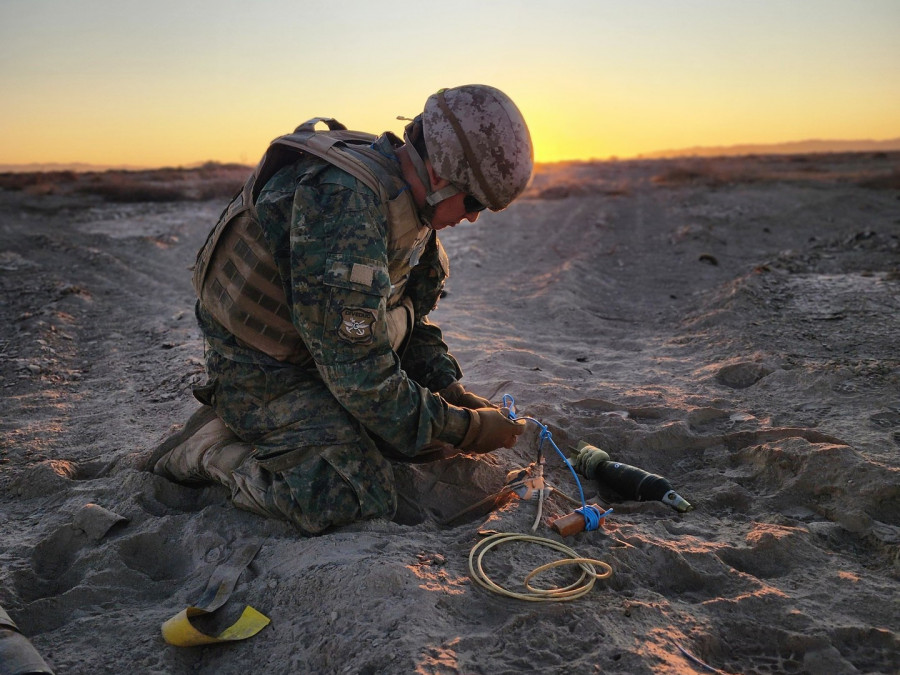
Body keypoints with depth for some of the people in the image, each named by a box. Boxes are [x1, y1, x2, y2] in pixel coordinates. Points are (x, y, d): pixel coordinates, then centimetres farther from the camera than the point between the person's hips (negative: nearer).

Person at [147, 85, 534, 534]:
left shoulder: (408, 200, -1)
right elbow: (362, 376, -30)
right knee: (359, 500, -23)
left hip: (328, 356, 9)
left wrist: (451, 391, -2)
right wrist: (465, 429, -20)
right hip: (262, 372, -9)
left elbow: (410, 319, 12)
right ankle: (208, 449, -1)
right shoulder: (344, 204, -32)